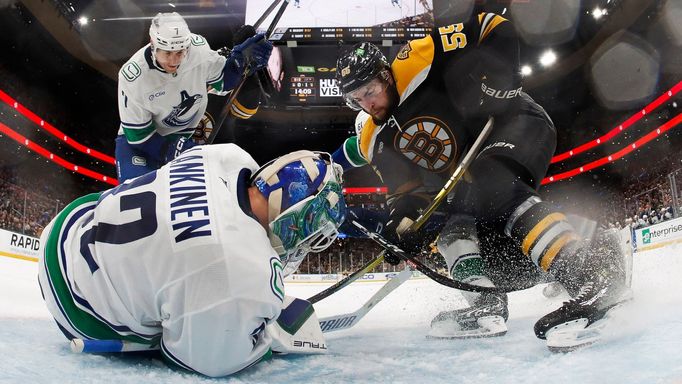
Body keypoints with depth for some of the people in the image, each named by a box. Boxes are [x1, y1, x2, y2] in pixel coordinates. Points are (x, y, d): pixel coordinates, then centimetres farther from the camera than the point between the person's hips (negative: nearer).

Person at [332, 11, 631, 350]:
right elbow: (405, 188, 1)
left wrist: (495, 81, -26)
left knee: (491, 187, -33)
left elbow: (495, 29, -16)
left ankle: (589, 272, -42)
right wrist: (403, 219, -18)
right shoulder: (374, 141, 1)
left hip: (515, 124, -8)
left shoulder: (417, 61, -18)